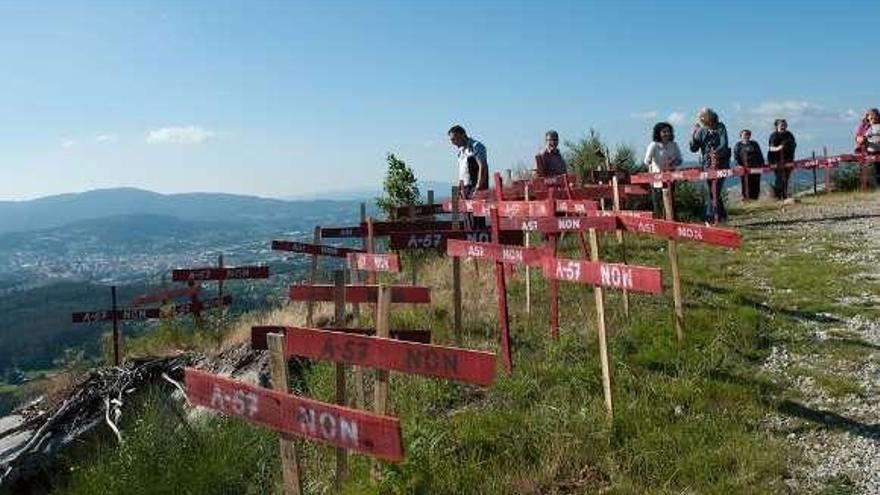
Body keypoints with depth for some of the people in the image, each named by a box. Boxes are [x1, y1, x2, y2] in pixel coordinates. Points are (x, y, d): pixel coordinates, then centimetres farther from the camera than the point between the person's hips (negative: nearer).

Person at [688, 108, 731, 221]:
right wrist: (693, 134, -10)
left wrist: (716, 152, -30)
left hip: (720, 163, -4)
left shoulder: (720, 128, -1)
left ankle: (710, 216, -8)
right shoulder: (701, 131, 7)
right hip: (707, 164, 4)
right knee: (713, 192, 9)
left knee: (715, 191, -12)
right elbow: (693, 148, 3)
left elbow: (724, 145, -12)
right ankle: (722, 214, 22)